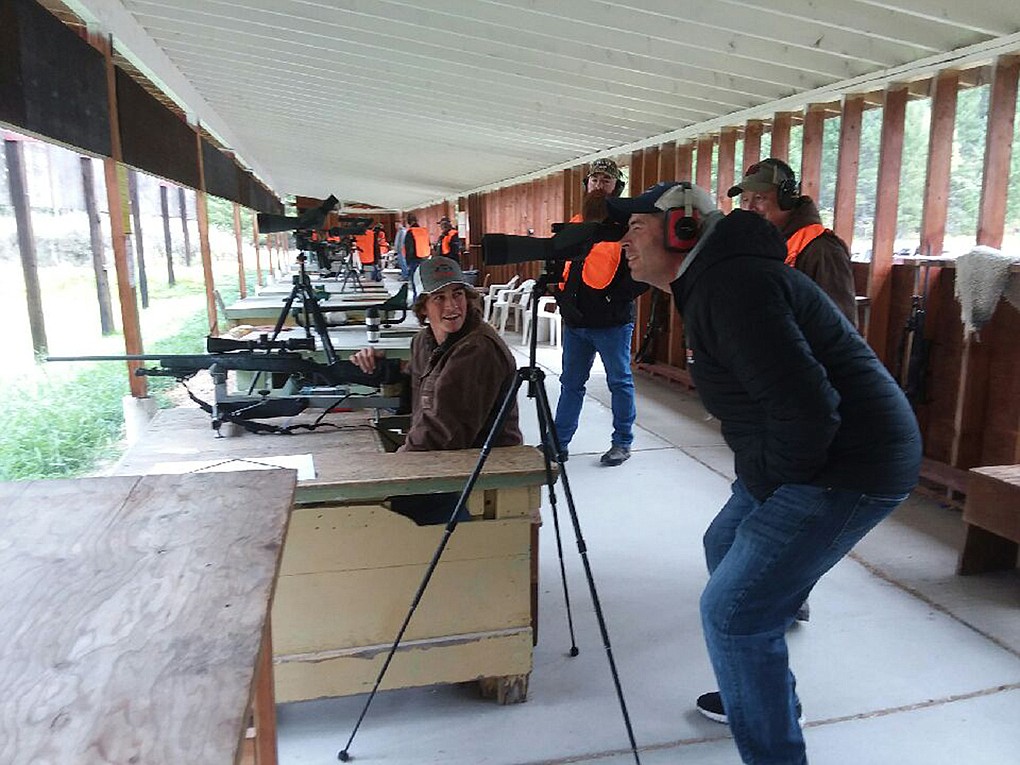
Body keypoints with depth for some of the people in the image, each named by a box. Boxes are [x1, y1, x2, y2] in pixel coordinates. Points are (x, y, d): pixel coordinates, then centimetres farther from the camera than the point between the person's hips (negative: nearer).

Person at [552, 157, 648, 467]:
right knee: (571, 383, 13)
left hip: (612, 323, -6)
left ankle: (622, 442, 20)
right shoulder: (574, 224, 13)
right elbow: (558, 265, 18)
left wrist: (619, 298, -16)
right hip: (575, 322, 6)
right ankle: (559, 441, 22)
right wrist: (563, 298, 4)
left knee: (620, 382, 7)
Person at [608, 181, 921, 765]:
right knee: (727, 548, 25)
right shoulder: (711, 280, 12)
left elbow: (807, 408, -31)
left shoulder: (731, 286, -23)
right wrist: (757, 477, 16)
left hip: (847, 469, -11)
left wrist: (771, 476, -13)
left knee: (732, 611, -9)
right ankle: (760, 694, 43)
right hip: (801, 458, 11)